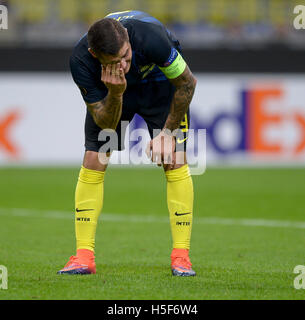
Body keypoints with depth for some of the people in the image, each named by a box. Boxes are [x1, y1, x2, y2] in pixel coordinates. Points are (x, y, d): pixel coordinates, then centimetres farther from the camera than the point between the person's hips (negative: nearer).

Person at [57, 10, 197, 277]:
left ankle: (181, 256, -7)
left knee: (175, 161, -13)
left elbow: (187, 82, -22)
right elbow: (106, 123, -24)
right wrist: (115, 93, -44)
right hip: (111, 89, 1)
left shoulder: (150, 36, -42)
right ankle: (84, 257, -5)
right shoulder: (80, 61, -35)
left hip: (160, 80, -1)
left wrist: (168, 132, -16)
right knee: (93, 160, -11)